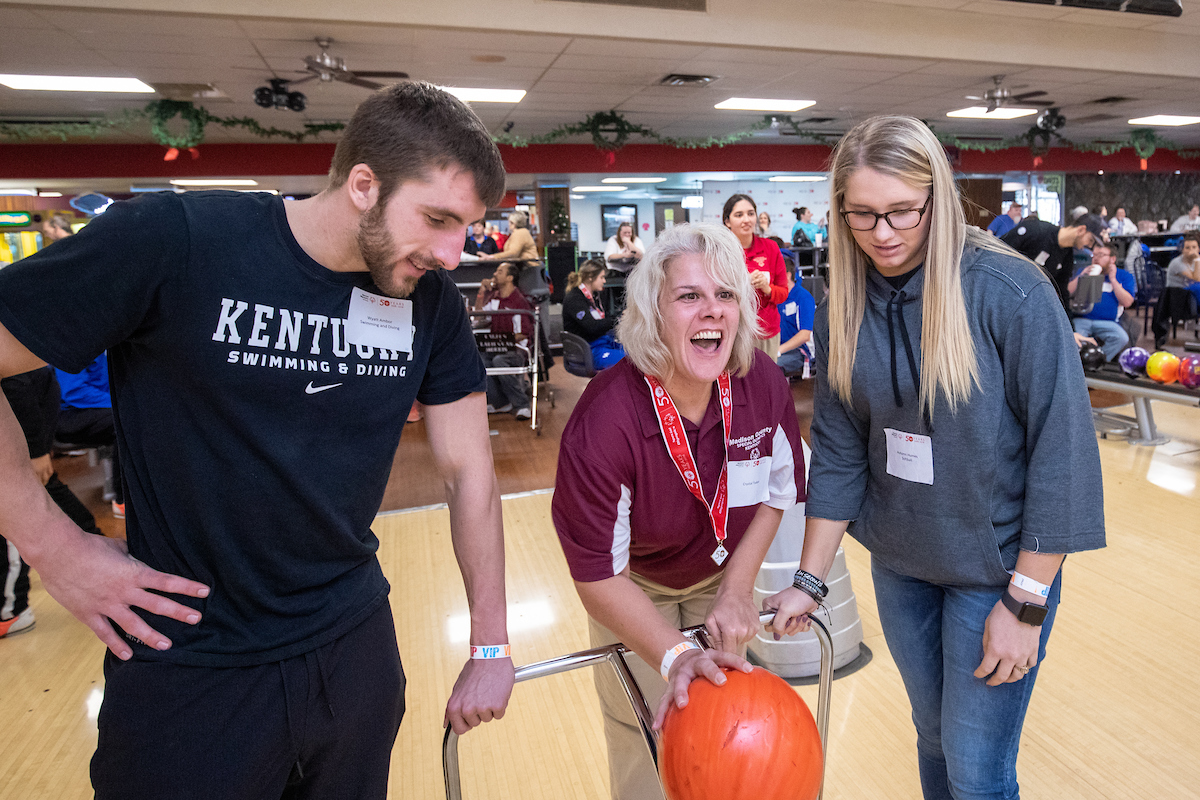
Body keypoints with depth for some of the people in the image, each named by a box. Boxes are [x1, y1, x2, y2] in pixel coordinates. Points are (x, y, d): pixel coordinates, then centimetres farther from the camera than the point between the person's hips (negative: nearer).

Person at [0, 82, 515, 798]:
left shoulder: (432, 299, -7)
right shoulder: (173, 239, -19)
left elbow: (469, 470, -3)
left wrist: (491, 647, 0)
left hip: (355, 645, 4)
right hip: (187, 663, -3)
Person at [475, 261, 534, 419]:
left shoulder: (519, 302, -7)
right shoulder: (494, 297, 14)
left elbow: (524, 334, -8)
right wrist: (481, 291, 14)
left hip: (517, 350, -6)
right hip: (496, 349, 6)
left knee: (499, 360, -37)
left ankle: (522, 404, -24)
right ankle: (501, 403, -11)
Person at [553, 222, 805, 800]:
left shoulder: (764, 385, -24)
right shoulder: (602, 425, -38)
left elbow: (777, 491, -5)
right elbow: (598, 576, -27)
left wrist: (737, 588, -11)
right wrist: (674, 657, -35)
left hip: (722, 576, 4)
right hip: (634, 588, -3)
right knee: (645, 733, 8)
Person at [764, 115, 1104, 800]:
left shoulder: (1012, 293, -18)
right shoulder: (844, 309, -5)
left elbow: (1061, 449, -16)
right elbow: (838, 451, -2)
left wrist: (1026, 603, -15)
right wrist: (810, 581, -1)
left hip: (999, 566, -3)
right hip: (898, 563, 4)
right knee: (934, 737, 22)